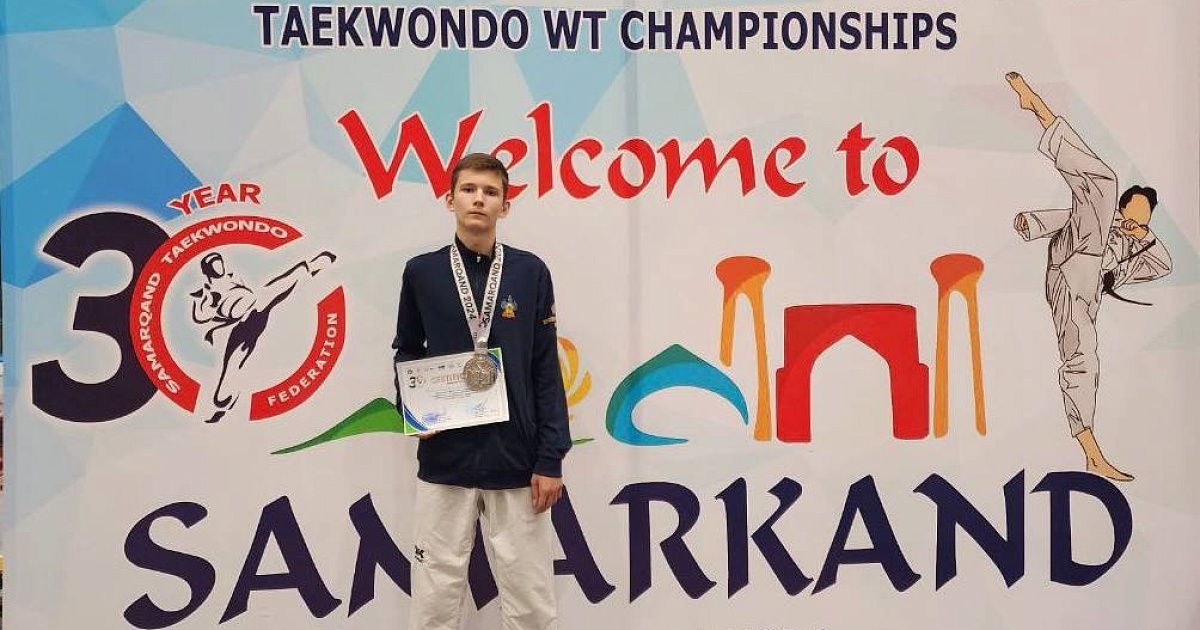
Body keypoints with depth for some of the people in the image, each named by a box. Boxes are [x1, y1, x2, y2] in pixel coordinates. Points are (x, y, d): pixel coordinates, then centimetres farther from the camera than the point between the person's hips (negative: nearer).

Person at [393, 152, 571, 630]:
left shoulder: (530, 272, 2)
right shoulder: (421, 272, 4)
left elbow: (546, 371, 1)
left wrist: (550, 459, -3)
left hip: (517, 463, 0)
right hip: (443, 463, 1)